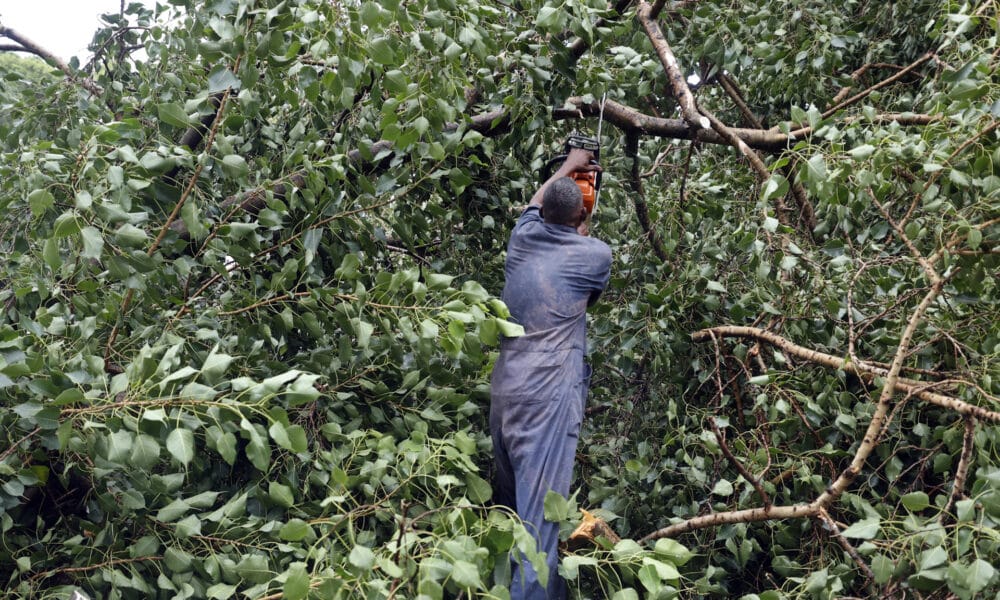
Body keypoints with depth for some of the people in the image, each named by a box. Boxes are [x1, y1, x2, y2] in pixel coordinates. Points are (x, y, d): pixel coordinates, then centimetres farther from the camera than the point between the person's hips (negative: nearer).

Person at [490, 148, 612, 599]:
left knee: (508, 498, 17)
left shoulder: (523, 237, 9)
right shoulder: (595, 254, -3)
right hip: (548, 395, -6)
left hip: (504, 388, 6)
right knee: (539, 506, -7)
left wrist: (566, 168, 49)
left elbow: (535, 204, 34)